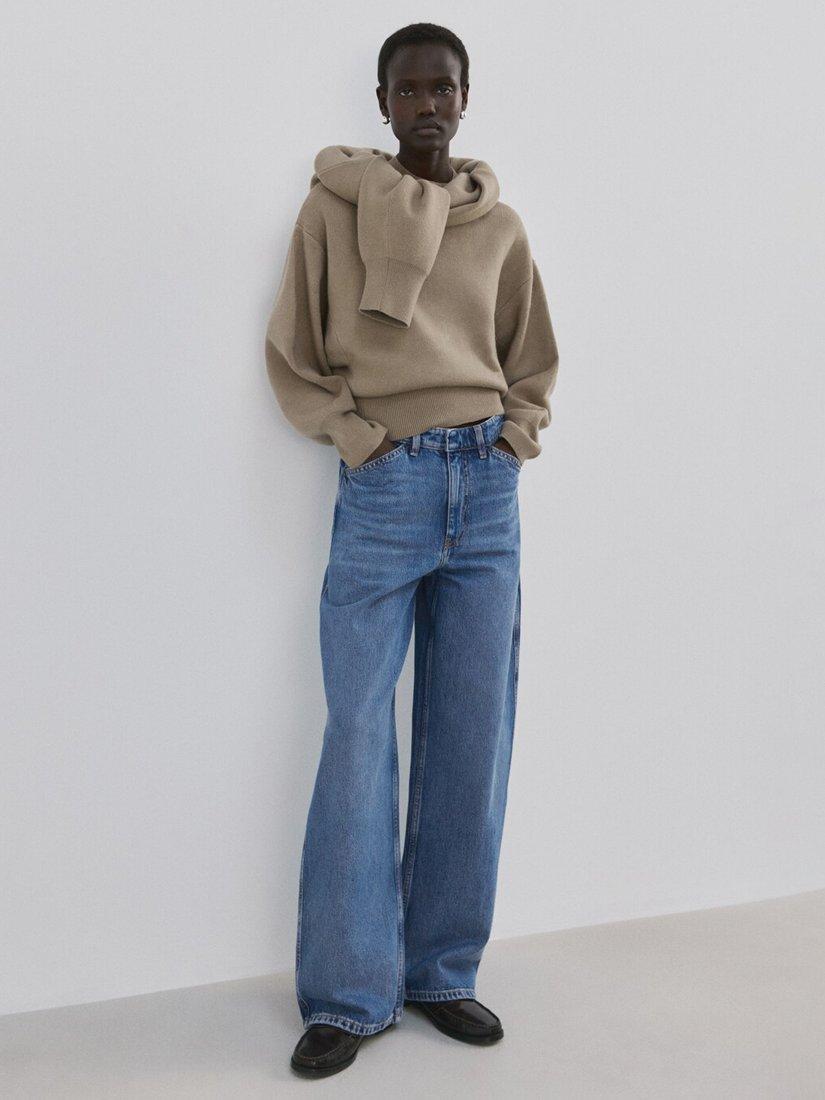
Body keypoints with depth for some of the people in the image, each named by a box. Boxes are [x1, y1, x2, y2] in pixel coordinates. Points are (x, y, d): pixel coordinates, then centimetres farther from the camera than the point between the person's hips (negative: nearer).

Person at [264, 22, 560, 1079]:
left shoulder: (500, 225, 11)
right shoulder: (333, 206, 3)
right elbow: (292, 357, 5)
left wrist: (513, 438, 3)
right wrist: (357, 435, -6)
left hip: (487, 488, 3)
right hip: (383, 489, -3)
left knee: (473, 742, 5)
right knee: (358, 738, -3)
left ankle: (442, 973, 19)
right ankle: (348, 993, 9)